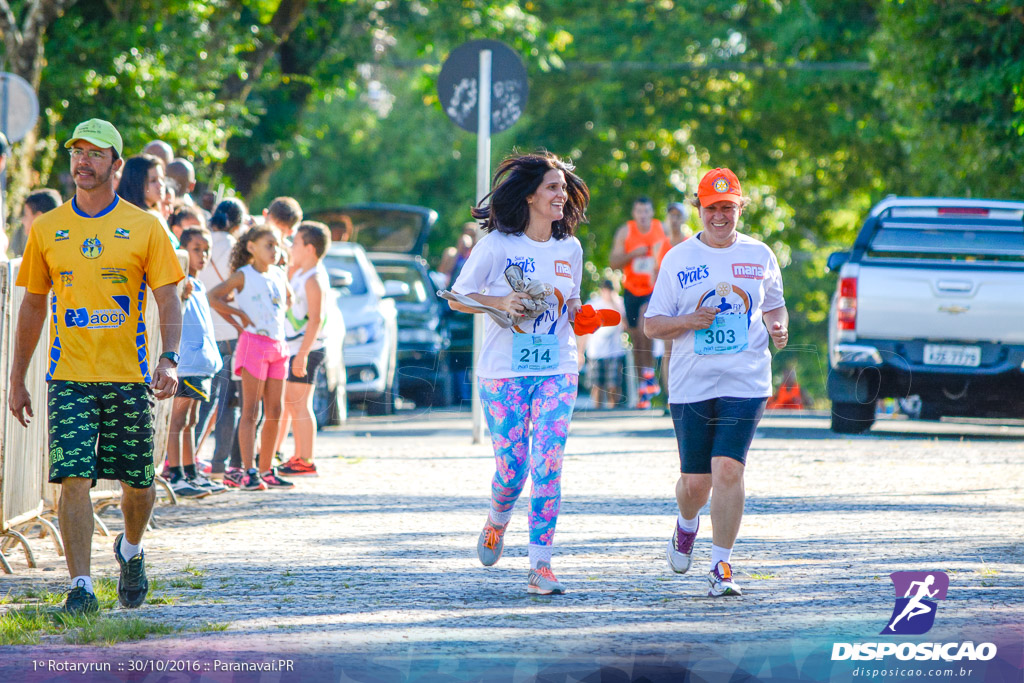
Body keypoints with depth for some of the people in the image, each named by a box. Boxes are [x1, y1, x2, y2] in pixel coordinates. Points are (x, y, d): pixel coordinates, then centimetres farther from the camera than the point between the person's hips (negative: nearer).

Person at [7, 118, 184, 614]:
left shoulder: (144, 228, 1)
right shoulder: (47, 230, 7)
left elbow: (168, 300, -1)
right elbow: (33, 306, 14)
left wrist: (168, 359, -18)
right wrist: (17, 380, 11)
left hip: (129, 377, 0)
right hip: (68, 379, 0)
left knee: (137, 483, 9)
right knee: (73, 479, -12)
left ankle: (131, 550, 39)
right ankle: (80, 587, -10)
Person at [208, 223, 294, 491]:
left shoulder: (280, 276, 13)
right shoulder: (243, 276, -5)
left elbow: (288, 297, 34)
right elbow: (214, 297, -13)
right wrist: (239, 319, -10)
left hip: (277, 346, 7)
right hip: (253, 342, -7)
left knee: (275, 411, 7)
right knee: (251, 411, -10)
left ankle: (266, 471, 14)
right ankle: (249, 473, -14)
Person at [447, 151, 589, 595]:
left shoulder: (570, 249, 8)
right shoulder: (497, 245, -5)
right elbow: (457, 298, 0)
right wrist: (501, 302, -16)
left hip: (557, 371, 3)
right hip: (504, 372, -3)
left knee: (547, 467, -10)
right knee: (512, 469, -2)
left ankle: (540, 565, -8)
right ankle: (497, 521, 34)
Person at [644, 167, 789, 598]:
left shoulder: (760, 256, 8)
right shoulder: (678, 259, 5)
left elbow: (775, 305, 23)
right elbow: (652, 324, 7)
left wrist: (779, 327, -1)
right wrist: (691, 322, -12)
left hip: (746, 383, 0)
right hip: (691, 385, 0)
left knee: (727, 469, -16)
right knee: (695, 482, 3)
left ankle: (721, 566, -7)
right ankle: (687, 525, 39)